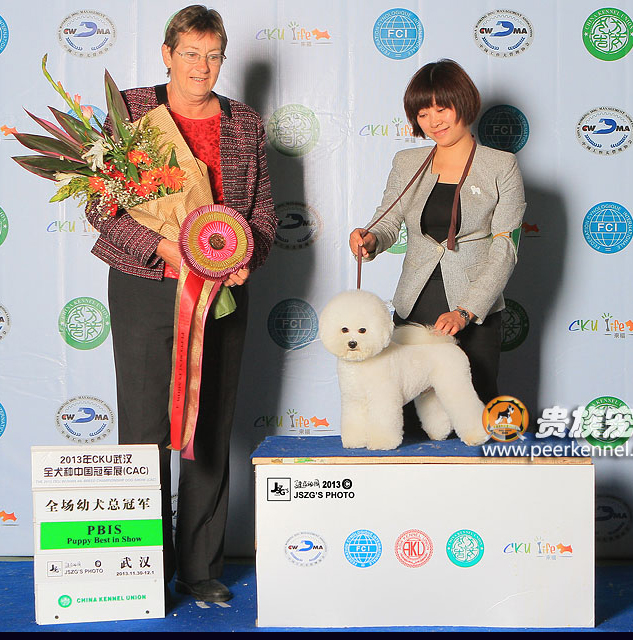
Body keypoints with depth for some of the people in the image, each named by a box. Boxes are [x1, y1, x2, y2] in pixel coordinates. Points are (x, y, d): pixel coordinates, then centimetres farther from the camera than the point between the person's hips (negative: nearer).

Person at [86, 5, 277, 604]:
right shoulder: (130, 110, 1)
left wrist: (246, 257, -8)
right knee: (144, 429, 1)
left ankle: (201, 567, 20)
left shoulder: (245, 125, 9)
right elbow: (100, 204, -4)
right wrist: (162, 243, -17)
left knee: (211, 430, 7)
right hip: (143, 290, -2)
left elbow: (263, 212, 12)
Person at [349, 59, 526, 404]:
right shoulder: (406, 163, 10)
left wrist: (465, 312, -15)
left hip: (476, 313, -3)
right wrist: (371, 240, -13)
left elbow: (504, 251, -6)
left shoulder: (502, 167, -1)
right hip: (412, 309, 3)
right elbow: (388, 221, 12)